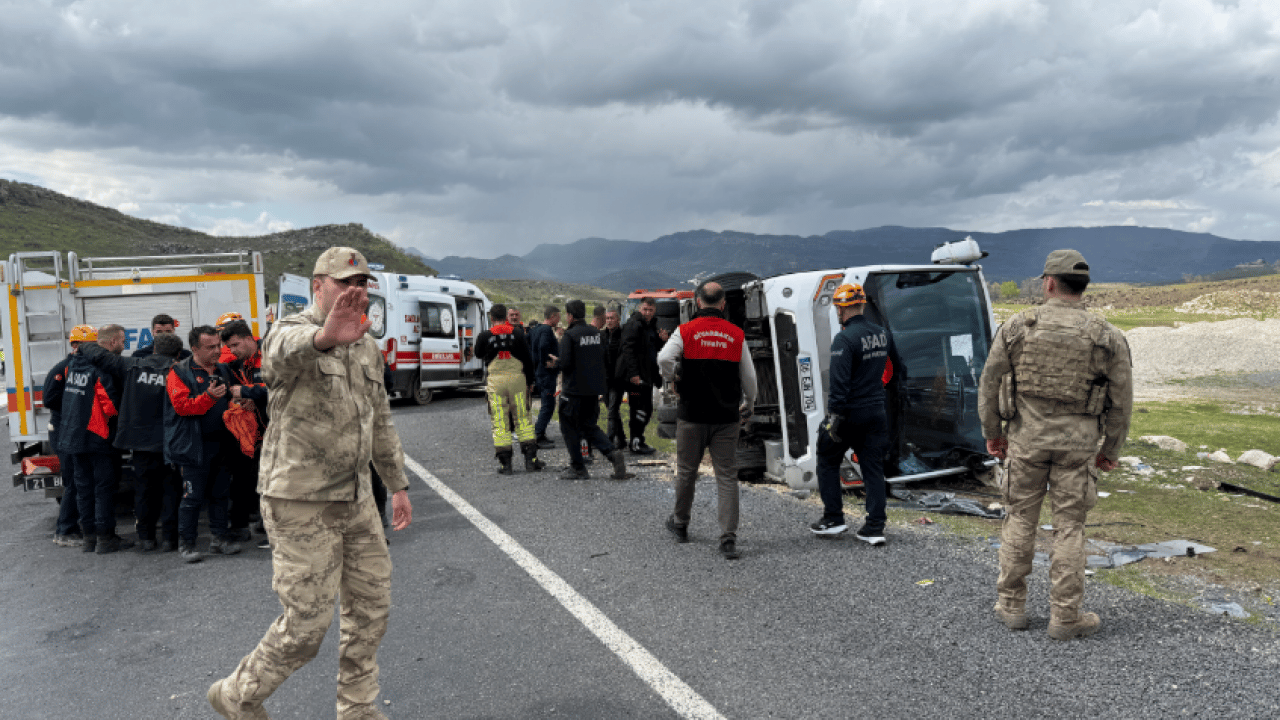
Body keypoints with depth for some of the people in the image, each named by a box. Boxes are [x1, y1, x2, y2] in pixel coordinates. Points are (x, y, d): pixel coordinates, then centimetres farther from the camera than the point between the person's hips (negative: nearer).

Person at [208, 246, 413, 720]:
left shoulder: (367, 346, 11)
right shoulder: (291, 332, -13)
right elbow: (287, 352, -41)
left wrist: (398, 484, 19)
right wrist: (325, 337, -64)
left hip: (355, 499, 8)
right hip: (301, 503, -7)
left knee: (371, 609, 12)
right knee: (307, 623, -1)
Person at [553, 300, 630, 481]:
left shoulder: (569, 335, -13)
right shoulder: (596, 333, 8)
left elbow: (565, 363, -19)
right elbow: (602, 357, 14)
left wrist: (556, 361, 2)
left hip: (575, 389, -7)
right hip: (594, 389, 7)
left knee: (569, 427, 7)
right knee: (589, 426, 17)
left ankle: (577, 468, 9)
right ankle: (613, 452, -4)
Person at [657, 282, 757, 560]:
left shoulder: (685, 331, -3)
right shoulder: (737, 335, 3)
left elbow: (664, 359, -18)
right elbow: (749, 377, 5)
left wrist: (672, 379, 2)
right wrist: (749, 407, 20)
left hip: (692, 414, -1)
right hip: (727, 417, 1)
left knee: (686, 471, 16)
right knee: (727, 477, 2)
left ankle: (680, 524, 33)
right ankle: (729, 538, -3)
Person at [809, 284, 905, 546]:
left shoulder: (844, 339, -17)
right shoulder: (882, 334, 8)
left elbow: (839, 382, -23)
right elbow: (899, 366, 23)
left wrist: (835, 416, -21)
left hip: (851, 413, -6)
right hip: (877, 413, 6)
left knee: (828, 462, 12)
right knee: (873, 468, 9)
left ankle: (833, 518, 15)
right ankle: (875, 527, 7)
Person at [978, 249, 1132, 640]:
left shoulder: (1017, 326, -4)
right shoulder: (1107, 336, -3)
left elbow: (989, 383, -1)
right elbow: (1121, 400, 1)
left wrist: (992, 432, 11)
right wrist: (1111, 449, 12)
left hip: (1026, 437, 0)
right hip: (1078, 443, 0)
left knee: (1020, 520, 12)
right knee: (1069, 527, 7)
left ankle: (1011, 606, 19)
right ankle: (1065, 617, 13)